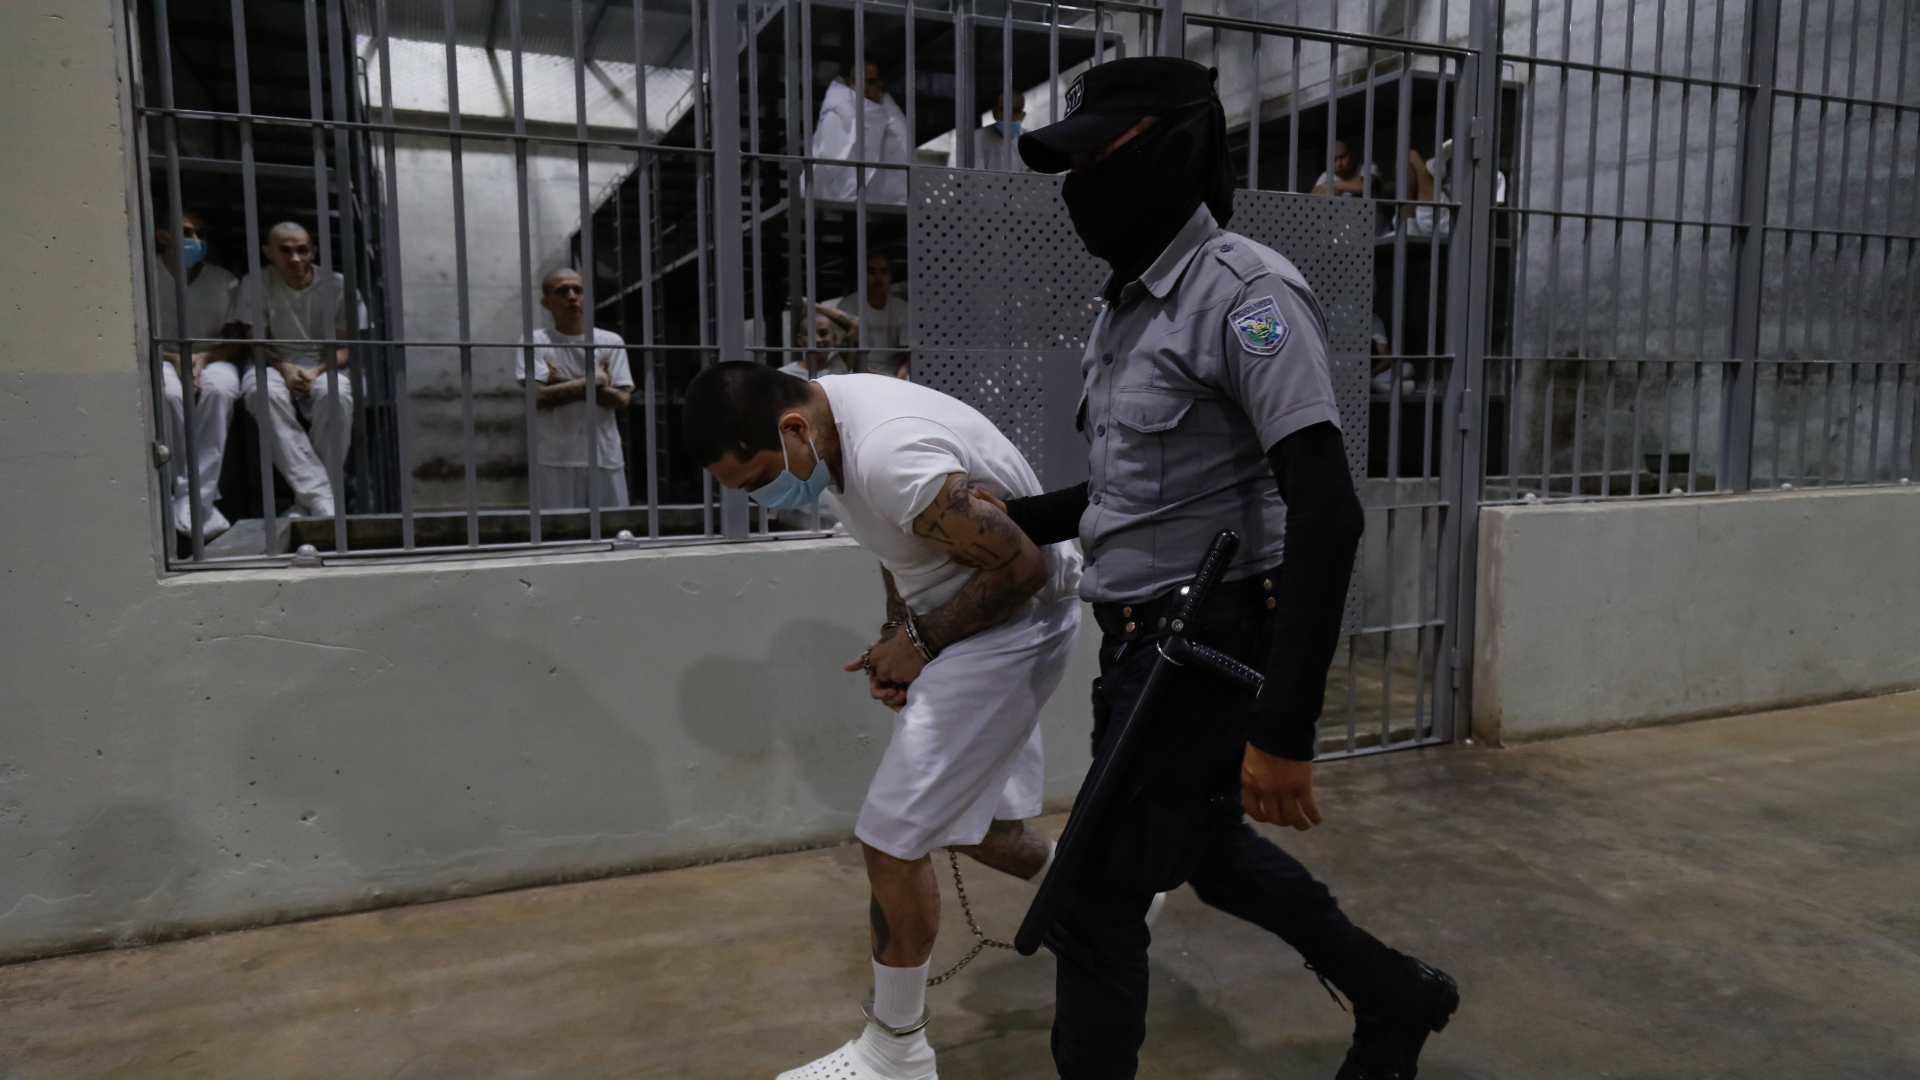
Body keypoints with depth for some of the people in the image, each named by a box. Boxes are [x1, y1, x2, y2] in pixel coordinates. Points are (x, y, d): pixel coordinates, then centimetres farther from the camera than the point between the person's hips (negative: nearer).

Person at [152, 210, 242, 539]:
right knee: (168, 392, -36)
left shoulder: (224, 282, 0)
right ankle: (200, 496, -29)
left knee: (219, 388, -35)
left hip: (211, 359, 1)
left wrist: (204, 357, -17)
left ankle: (191, 499, -36)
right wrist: (173, 358, -19)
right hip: (162, 360, -1)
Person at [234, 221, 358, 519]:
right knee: (264, 393, -36)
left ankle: (306, 502, -27)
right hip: (277, 365, 1)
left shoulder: (336, 284, 1)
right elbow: (258, 343, 3)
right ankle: (321, 498, -40)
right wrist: (285, 369, -18)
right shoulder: (256, 284, 2)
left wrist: (317, 372, -18)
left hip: (325, 367, 0)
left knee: (337, 395, -37)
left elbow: (345, 346, 1)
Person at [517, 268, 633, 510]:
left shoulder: (611, 342, 7)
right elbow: (538, 396, -10)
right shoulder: (536, 342, 3)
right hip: (556, 460, -2)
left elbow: (621, 398, -2)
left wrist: (565, 384, -6)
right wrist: (591, 382, -8)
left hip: (605, 457, 2)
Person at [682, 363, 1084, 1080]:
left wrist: (919, 639, -14)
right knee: (967, 823, 19)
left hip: (1014, 622, -9)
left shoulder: (890, 458, -33)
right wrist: (896, 633, 0)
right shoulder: (822, 416, -4)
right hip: (960, 623, 9)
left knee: (892, 839, -6)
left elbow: (1022, 566, -27)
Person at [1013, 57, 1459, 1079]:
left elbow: (1325, 510, -26)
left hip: (1206, 652, -9)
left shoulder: (1244, 293, -18)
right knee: (1208, 850, 25)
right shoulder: (1126, 304, 11)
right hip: (1144, 644, 9)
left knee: (1096, 906, 1)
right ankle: (1393, 995, 45)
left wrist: (1284, 727, -30)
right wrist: (1011, 523, 15)